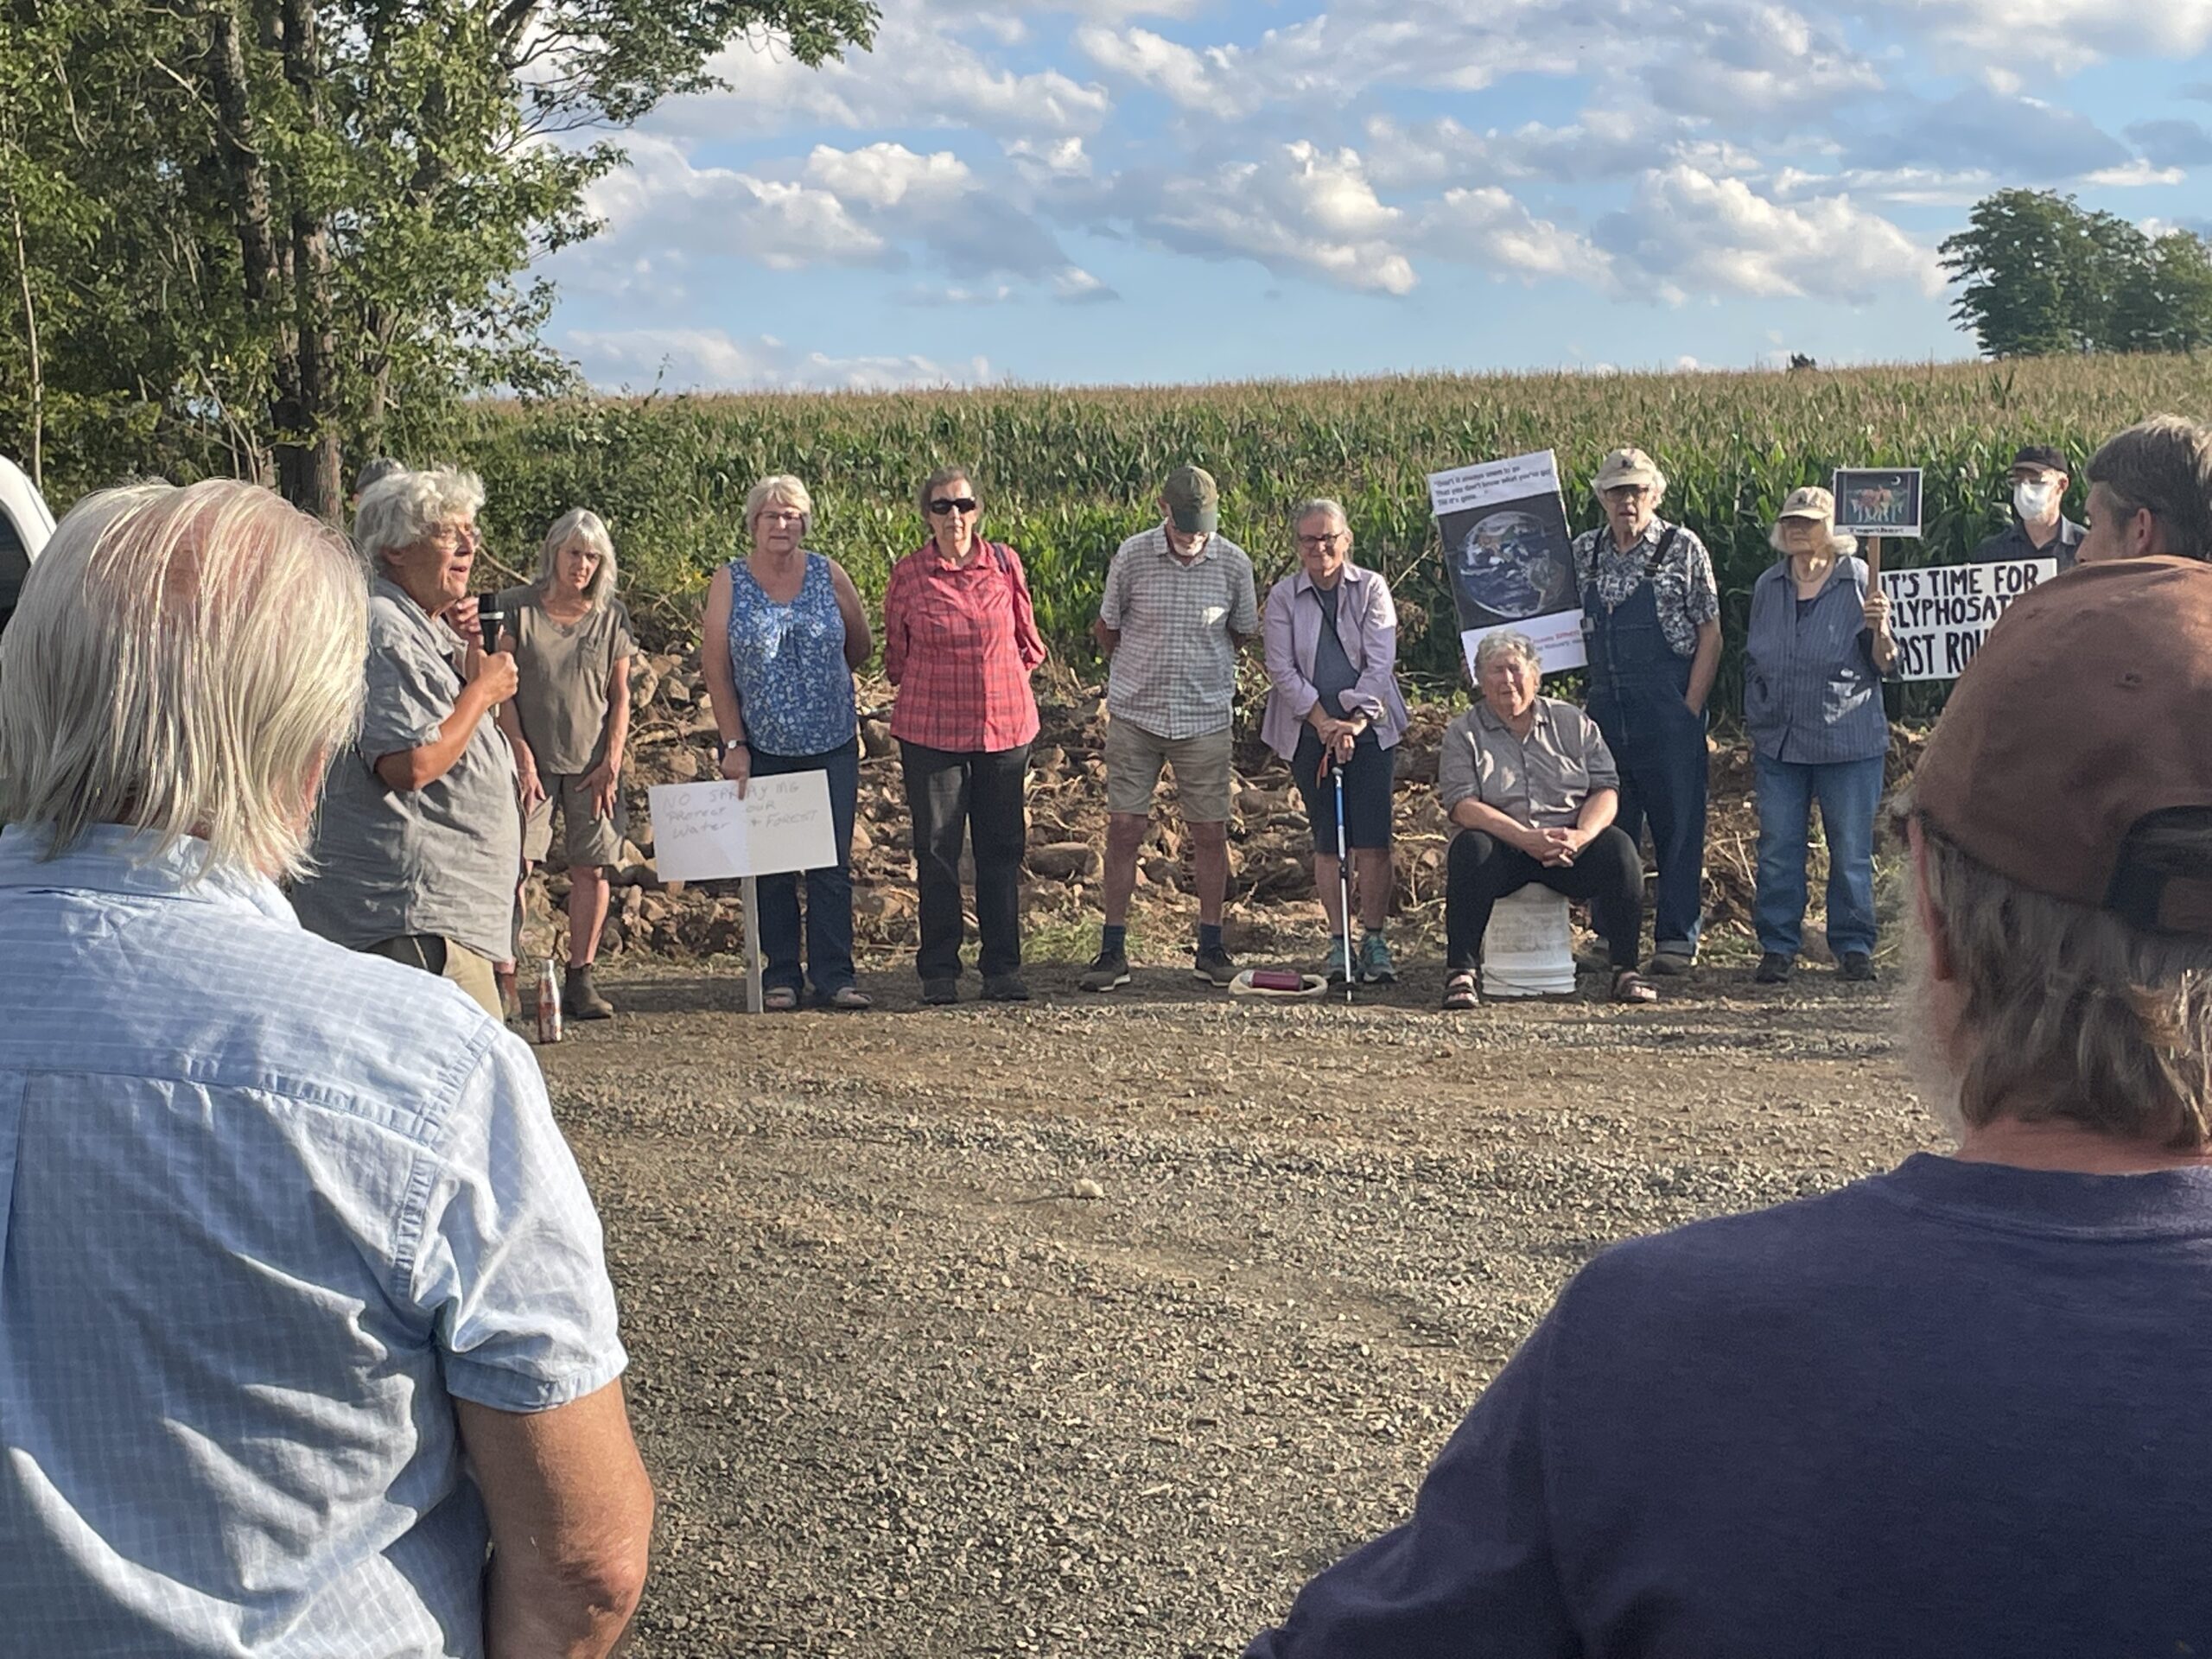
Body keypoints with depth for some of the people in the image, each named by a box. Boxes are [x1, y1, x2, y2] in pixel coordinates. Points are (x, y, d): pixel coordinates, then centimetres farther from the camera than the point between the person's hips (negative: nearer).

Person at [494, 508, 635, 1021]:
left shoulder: (611, 617, 8)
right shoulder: (516, 608, 1)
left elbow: (620, 695, 9)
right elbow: (503, 689, 0)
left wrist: (611, 762, 0)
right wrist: (521, 756, -7)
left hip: (591, 763, 2)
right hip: (533, 759, -2)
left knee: (590, 867, 0)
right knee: (516, 866, -8)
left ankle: (580, 979, 7)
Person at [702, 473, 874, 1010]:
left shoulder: (827, 575, 3)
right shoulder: (730, 582, 0)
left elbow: (860, 645, 16)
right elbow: (715, 667, -2)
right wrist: (733, 743, -6)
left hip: (831, 745, 1)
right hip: (761, 748, -1)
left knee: (832, 863, 1)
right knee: (771, 866, 5)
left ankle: (834, 975, 6)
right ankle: (781, 976, 13)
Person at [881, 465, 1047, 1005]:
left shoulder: (1005, 564, 1)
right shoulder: (909, 573, -3)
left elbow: (1027, 641, 14)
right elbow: (896, 654, 11)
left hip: (1005, 726, 1)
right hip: (931, 730, -1)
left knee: (1002, 848, 7)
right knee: (936, 849, 3)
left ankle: (1003, 968, 16)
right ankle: (939, 970, 13)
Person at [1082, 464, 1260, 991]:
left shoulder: (1234, 564, -5)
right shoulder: (1131, 556, -7)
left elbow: (1244, 635, 12)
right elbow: (1106, 628, 8)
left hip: (1205, 717, 1)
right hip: (1134, 715, 0)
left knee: (1210, 831, 5)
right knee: (1123, 828, -1)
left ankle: (1211, 947, 18)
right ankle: (1113, 949, 6)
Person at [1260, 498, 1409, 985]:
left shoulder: (1371, 588, 1)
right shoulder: (1283, 597, 2)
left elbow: (1379, 662, -6)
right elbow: (1282, 670, -4)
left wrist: (1356, 721, -16)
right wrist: (1323, 722, -12)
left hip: (1370, 727, -1)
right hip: (1309, 731, 1)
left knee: (1372, 836, -6)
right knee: (1327, 838, 2)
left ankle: (1375, 940, 2)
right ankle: (1338, 944, 7)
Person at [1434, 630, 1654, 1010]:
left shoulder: (1573, 723, 13)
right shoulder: (1463, 733, 6)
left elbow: (1606, 790, 5)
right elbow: (1461, 805, -8)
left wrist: (1581, 836, -17)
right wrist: (1525, 838, -21)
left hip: (1569, 849, 2)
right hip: (1503, 848, -2)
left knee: (1617, 846, -27)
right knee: (1470, 848, -34)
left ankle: (1626, 970, -20)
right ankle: (1461, 972, -30)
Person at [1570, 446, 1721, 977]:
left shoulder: (1683, 548, -2)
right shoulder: (1584, 552, 9)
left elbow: (1710, 632, -3)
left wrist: (1690, 709, -10)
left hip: (1669, 709, -4)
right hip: (1605, 707, 4)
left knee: (1678, 824, 0)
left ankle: (1677, 939, 7)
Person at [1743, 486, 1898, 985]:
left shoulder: (1859, 581, -2)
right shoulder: (1768, 586, 10)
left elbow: (1885, 664, -3)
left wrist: (1879, 629, -23)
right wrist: (1754, 719, 16)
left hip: (1848, 742, -3)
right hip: (1777, 742, 3)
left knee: (1851, 851, 3)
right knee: (1777, 848, 3)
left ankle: (1854, 947, 13)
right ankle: (1777, 948, 10)